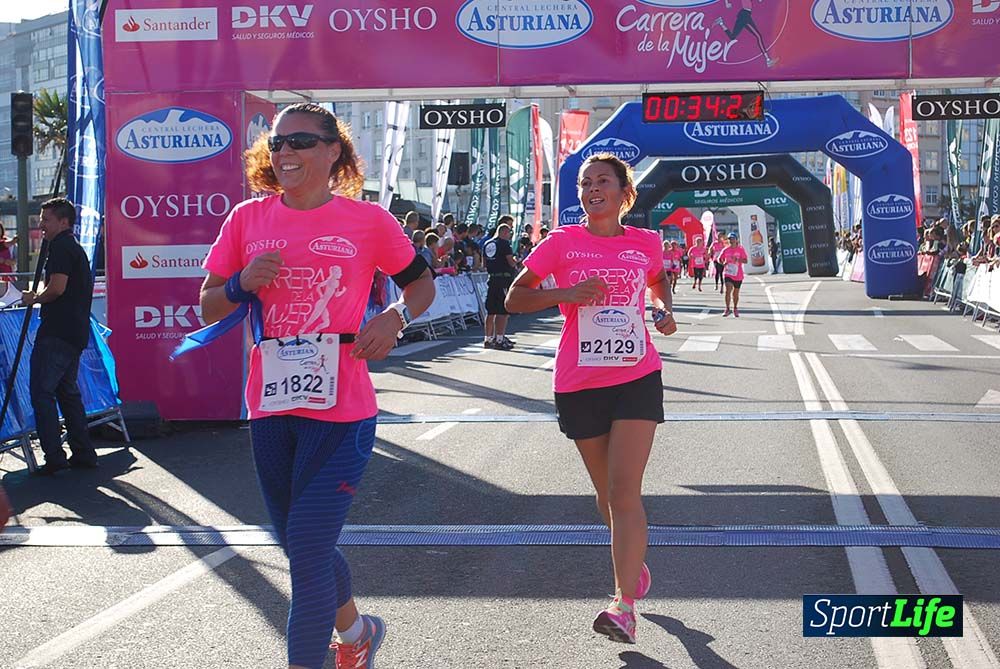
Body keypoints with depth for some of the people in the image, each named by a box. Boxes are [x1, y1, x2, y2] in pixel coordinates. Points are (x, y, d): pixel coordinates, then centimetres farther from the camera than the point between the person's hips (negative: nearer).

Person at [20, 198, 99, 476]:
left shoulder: (60, 247, -10)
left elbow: (57, 288, -20)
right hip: (76, 332, 10)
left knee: (42, 391, -6)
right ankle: (83, 453, 15)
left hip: (56, 332, -10)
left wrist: (34, 298, -4)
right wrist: (39, 298, 19)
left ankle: (54, 456, -9)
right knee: (67, 391, 15)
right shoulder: (76, 248, 21)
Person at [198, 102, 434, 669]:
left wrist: (395, 317, -11)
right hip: (271, 409, 5)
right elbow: (209, 308, 9)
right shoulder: (247, 219, 4)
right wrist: (243, 284, -11)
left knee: (308, 554, -9)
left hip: (341, 413, -5)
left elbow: (422, 283, 9)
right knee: (305, 547, 20)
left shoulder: (368, 220, -4)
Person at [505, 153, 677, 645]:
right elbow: (515, 299, 0)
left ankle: (625, 605, -13)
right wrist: (567, 293, -15)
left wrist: (663, 309, 4)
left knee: (624, 490, -13)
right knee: (608, 491, 13)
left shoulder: (646, 243, 4)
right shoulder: (562, 243, -2)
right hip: (579, 383, 1)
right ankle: (635, 562, 41)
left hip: (638, 378, -1)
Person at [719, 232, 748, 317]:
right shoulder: (726, 250, 1)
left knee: (736, 293, 12)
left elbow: (745, 261, -8)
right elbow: (720, 259, 11)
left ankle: (735, 309, 31)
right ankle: (727, 309, -14)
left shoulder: (741, 249, -4)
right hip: (728, 274, 0)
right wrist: (723, 263, -11)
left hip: (738, 275, 0)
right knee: (728, 290, -18)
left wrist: (737, 259, -26)